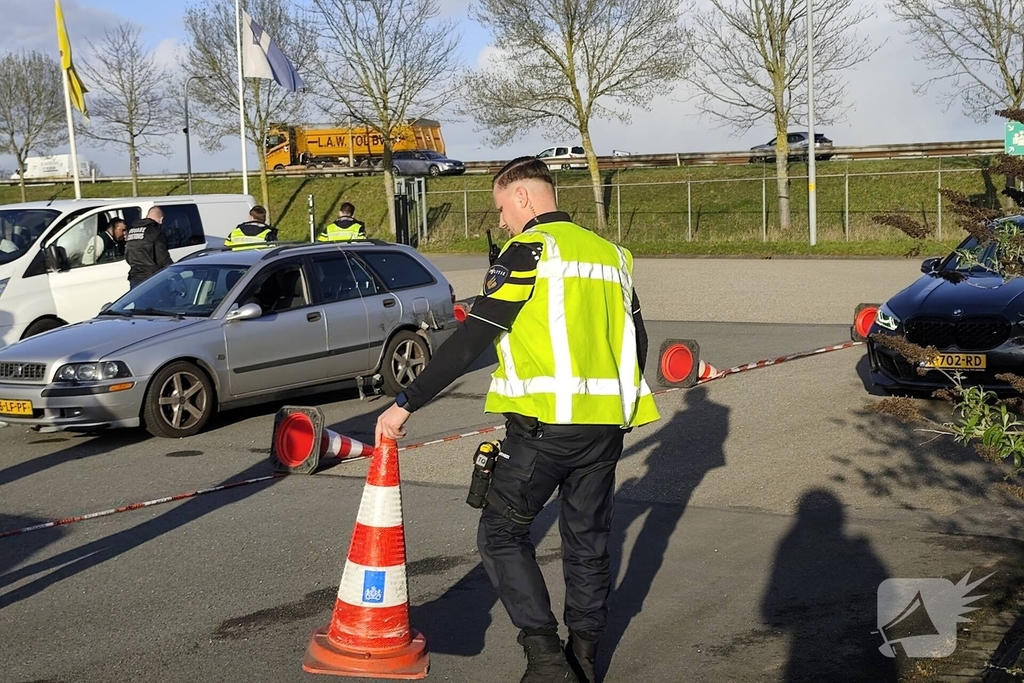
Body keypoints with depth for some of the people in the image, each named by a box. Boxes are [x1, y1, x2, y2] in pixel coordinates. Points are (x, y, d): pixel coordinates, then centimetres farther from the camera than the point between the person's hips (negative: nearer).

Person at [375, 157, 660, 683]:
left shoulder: (529, 250, -7)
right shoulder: (611, 253, 14)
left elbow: (470, 341, -12)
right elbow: (637, 343, 19)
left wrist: (407, 403, -9)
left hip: (543, 423, -7)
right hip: (606, 424, 7)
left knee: (502, 532, 4)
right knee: (588, 540, 16)